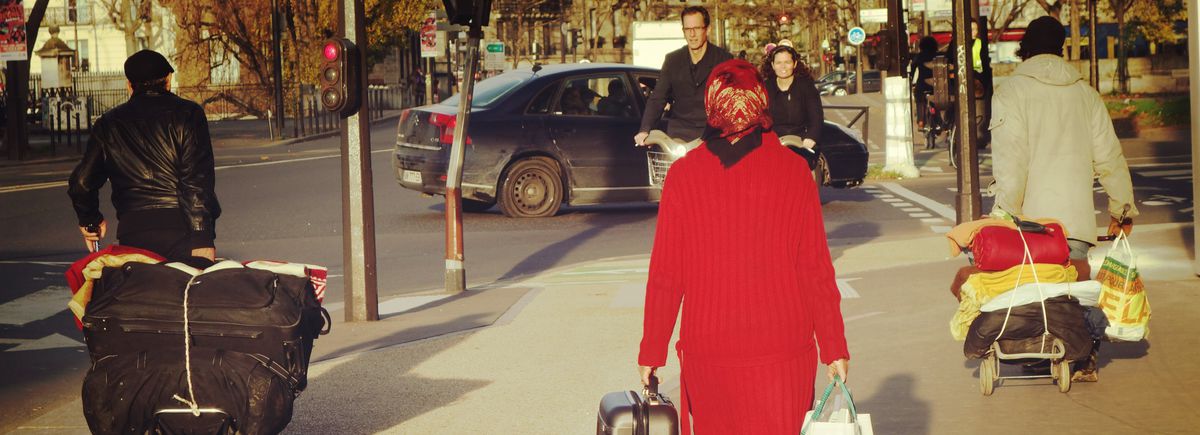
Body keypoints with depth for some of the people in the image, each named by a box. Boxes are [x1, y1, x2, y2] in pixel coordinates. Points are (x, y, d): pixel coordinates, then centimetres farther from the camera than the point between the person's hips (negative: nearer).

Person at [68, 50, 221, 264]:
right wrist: (202, 238, -9)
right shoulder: (187, 114, 2)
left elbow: (81, 182, 15)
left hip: (133, 235, 3)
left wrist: (90, 219, 33)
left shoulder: (108, 124, 13)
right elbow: (197, 182, -7)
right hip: (180, 229, -3)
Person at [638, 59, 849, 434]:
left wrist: (651, 351, 4)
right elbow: (816, 268, -4)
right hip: (782, 348, 0)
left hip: (707, 350, 0)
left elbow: (665, 276, -4)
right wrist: (834, 347, 2)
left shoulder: (683, 175, -5)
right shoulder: (793, 170, -5)